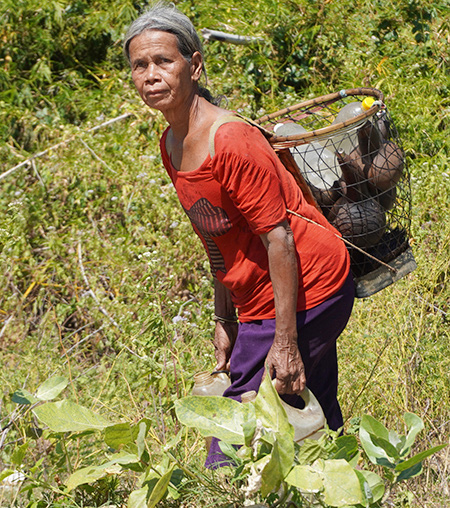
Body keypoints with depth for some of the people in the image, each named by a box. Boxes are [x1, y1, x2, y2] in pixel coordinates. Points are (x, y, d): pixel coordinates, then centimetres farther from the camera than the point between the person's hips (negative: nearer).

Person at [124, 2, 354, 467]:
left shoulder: (231, 142, -22)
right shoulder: (171, 146, 6)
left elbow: (278, 239, -22)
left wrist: (284, 342, -24)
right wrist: (224, 320, 13)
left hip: (302, 292, -9)